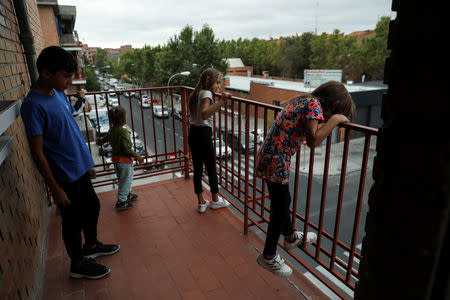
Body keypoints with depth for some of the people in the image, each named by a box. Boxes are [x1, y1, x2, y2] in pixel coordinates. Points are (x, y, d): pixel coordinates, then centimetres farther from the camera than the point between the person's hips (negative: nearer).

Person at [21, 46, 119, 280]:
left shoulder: (58, 93, 4)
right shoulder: (34, 105, -22)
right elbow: (37, 153, -20)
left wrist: (87, 162, 16)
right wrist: (55, 188, -17)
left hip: (80, 168, 8)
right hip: (64, 176, -8)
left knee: (92, 207, 22)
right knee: (73, 220, 9)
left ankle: (91, 246, 45)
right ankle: (78, 265, 31)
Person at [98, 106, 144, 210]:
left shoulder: (111, 130, 0)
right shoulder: (124, 132, -24)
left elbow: (104, 139, 20)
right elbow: (127, 149, -27)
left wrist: (101, 141, 43)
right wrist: (137, 156, -16)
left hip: (116, 160, 8)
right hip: (125, 160, -8)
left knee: (122, 180, 23)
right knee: (126, 181, 6)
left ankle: (127, 195, 41)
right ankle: (121, 202, 12)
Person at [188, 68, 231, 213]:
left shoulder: (195, 94, 12)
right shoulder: (206, 93, -14)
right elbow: (204, 115, -31)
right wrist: (220, 102, -40)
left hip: (192, 134, 8)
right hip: (203, 134, -8)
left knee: (197, 168, 13)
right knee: (211, 168, 9)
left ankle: (201, 202, 23)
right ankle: (215, 200, 26)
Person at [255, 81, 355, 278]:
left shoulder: (302, 100, 13)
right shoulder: (314, 104, -14)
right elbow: (313, 140, -25)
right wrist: (335, 119, -13)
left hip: (266, 157, 10)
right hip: (276, 163, -9)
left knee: (283, 201, 27)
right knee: (280, 210, 8)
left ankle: (291, 238, 51)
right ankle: (268, 256, 27)